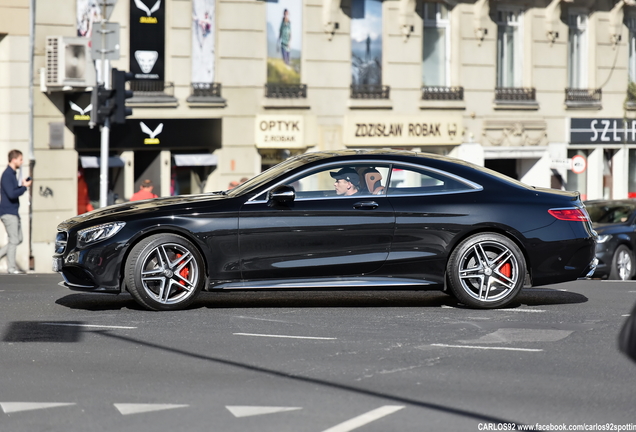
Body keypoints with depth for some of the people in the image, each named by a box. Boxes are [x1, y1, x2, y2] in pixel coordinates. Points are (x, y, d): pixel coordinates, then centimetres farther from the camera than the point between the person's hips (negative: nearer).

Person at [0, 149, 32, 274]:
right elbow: (11, 194, -24)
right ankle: (11, 268, 0)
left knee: (18, 239, 12)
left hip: (14, 212, 10)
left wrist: (23, 185, 2)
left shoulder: (12, 174, 15)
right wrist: (24, 187, -13)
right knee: (14, 240, -6)